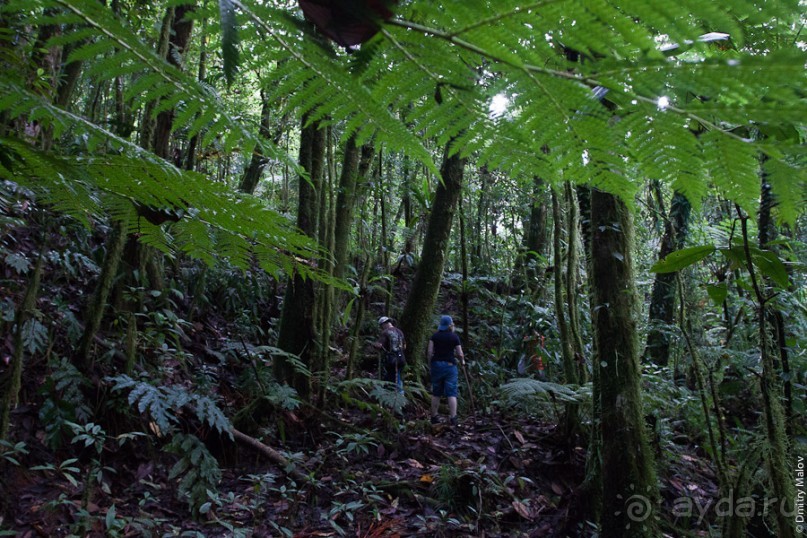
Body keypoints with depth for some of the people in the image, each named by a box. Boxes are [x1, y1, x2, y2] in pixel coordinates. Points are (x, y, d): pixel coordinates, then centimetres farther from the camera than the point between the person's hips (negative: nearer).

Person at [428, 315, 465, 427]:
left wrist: (430, 364, 9)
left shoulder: (435, 336, 2)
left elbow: (430, 352, -3)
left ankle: (434, 417, 17)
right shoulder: (454, 337, -2)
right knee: (451, 393, 0)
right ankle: (453, 418, -5)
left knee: (436, 393, 12)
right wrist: (462, 360, 18)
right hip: (450, 365, -2)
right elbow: (460, 354, -2)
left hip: (436, 364, 2)